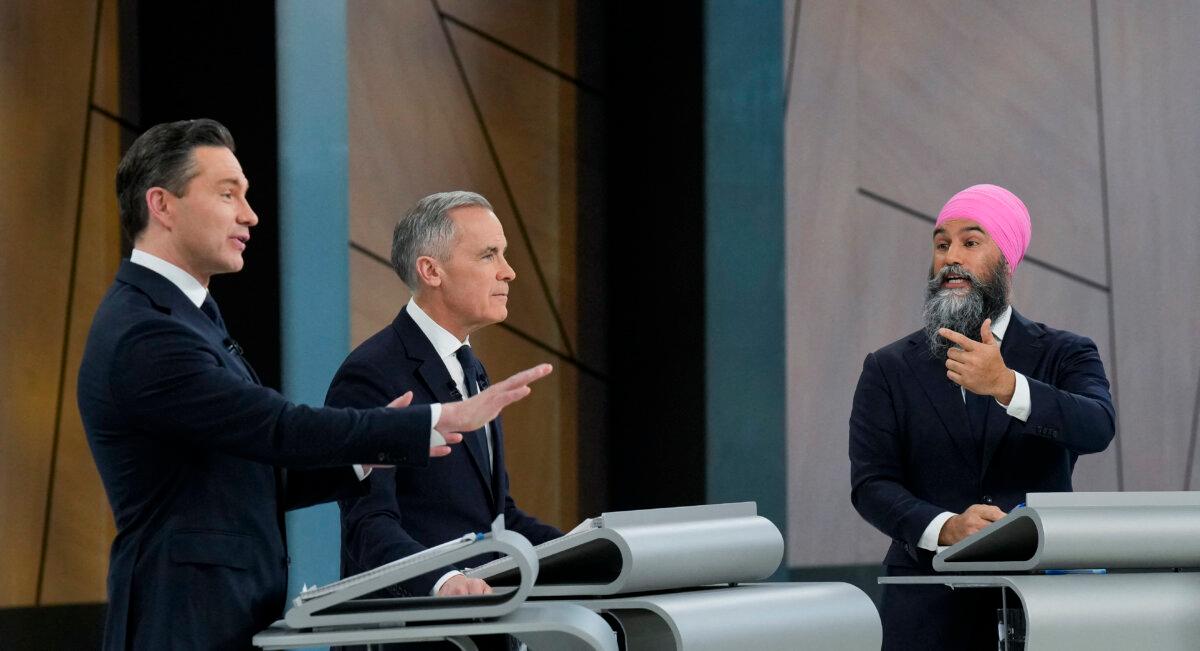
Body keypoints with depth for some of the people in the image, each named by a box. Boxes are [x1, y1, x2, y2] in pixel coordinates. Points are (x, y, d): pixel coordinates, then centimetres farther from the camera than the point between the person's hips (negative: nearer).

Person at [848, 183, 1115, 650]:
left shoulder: (1064, 356, 9)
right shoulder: (889, 370, 11)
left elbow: (1097, 428, -11)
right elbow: (870, 485, 1)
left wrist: (1005, 385, -26)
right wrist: (945, 528, -18)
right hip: (931, 606, 0)